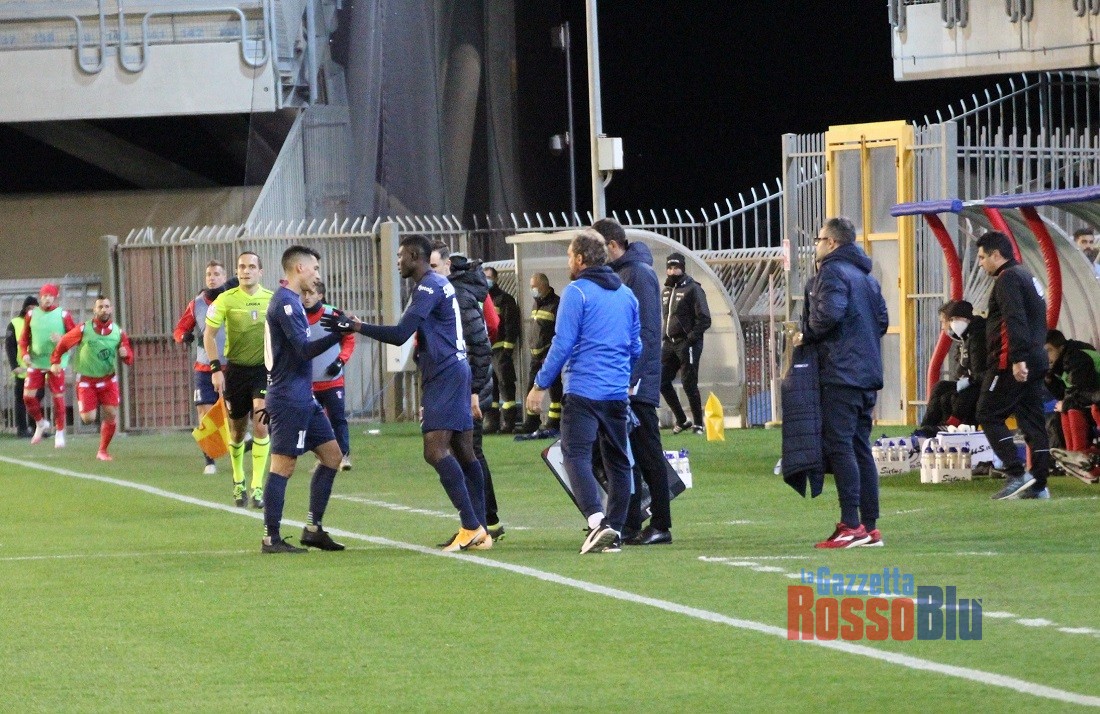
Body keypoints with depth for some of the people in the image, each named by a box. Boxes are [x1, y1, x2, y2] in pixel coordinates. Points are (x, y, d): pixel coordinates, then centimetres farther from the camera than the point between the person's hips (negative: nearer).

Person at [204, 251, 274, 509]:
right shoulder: (226, 300, -7)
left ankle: (257, 486, -10)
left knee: (261, 425, -15)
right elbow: (209, 335, -3)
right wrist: (215, 368, -10)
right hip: (236, 370, 0)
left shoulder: (272, 299, -2)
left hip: (264, 370, 0)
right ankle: (238, 481, 31)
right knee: (237, 429, 9)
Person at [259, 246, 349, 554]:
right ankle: (271, 538, -5)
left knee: (331, 454, 10)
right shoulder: (285, 302, -14)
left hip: (303, 398, 10)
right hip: (290, 398, -10)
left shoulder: (290, 301, 18)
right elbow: (304, 349, -22)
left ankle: (313, 529, 13)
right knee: (283, 465, -7)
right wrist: (340, 334, -27)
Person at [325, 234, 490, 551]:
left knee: (435, 450, -15)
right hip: (455, 370, 10)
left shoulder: (429, 287, -13)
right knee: (463, 452, 8)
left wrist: (356, 327, -17)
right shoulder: (439, 284, 19)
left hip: (443, 375, -10)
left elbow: (401, 334, -20)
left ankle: (471, 527, -19)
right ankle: (478, 531, 7)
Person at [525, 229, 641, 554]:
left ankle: (597, 521, -26)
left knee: (576, 456, -9)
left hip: (583, 390, -6)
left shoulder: (576, 292, -7)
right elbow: (636, 347, 20)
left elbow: (563, 344, -10)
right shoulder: (627, 295, 14)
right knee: (618, 461, 11)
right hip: (618, 393, 7)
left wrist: (541, 385, -3)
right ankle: (615, 531, 11)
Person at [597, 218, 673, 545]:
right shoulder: (615, 275, 15)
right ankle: (629, 525, 12)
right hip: (619, 383, 9)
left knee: (647, 454, -3)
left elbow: (647, 333, -17)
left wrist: (631, 379, -21)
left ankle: (661, 525, 1)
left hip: (638, 383, -9)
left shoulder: (639, 274, -11)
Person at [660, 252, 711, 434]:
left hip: (687, 344, -7)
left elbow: (704, 319, -12)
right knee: (662, 382, 2)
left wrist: (690, 339, -19)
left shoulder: (693, 289, -6)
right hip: (669, 343, 7)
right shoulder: (666, 291, 16)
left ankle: (698, 424, 5)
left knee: (689, 384, -5)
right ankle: (681, 420, 15)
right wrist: (664, 337, 11)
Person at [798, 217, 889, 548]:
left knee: (839, 446, -10)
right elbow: (882, 320, 19)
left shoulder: (832, 272, -8)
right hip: (867, 373, 9)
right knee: (860, 448, 11)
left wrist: (807, 335, -5)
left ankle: (852, 525, -16)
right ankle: (870, 526, 10)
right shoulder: (867, 277, 20)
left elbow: (829, 313, -21)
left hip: (840, 374, -9)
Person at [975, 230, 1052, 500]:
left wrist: (1018, 359, -28)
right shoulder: (1027, 277, 22)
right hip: (1036, 362, 10)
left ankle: (1017, 474, -13)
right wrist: (1026, 357, 19)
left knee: (989, 415, -4)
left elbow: (1015, 320, -22)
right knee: (1032, 421, 8)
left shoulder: (1007, 279, -10)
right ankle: (1038, 484, 6)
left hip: (1011, 365, -10)